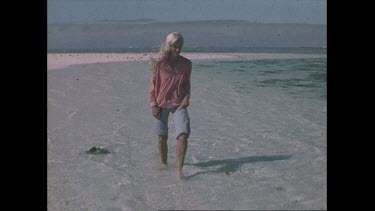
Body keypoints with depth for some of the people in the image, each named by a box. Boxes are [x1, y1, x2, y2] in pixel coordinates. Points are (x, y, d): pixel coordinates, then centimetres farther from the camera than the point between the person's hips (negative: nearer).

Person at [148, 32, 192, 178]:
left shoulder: (186, 64, -1)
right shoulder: (159, 64, -8)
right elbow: (153, 85, -1)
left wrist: (187, 97, -5)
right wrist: (153, 105, -6)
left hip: (179, 104, 1)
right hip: (161, 105, -1)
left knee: (183, 135, -16)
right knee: (162, 138, 4)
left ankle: (179, 169, -11)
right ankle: (164, 164, 28)